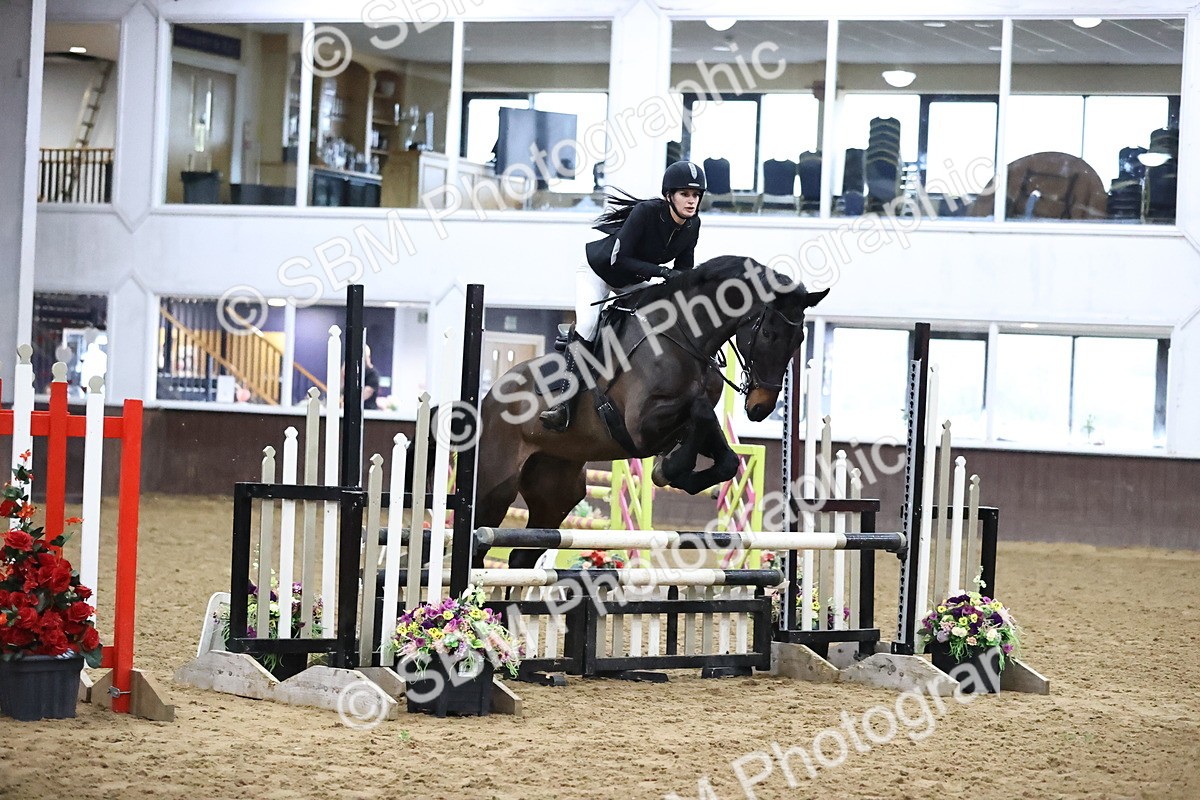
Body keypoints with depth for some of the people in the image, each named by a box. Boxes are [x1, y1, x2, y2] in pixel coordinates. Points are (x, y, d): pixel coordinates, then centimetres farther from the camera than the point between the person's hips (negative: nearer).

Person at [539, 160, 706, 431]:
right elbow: (618, 259, -34)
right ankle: (563, 400, -28)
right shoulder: (645, 212, -33)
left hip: (632, 281, 7)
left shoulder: (692, 225, -15)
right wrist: (660, 271, -40)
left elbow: (684, 271, -5)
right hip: (598, 269, -7)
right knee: (588, 323, -27)